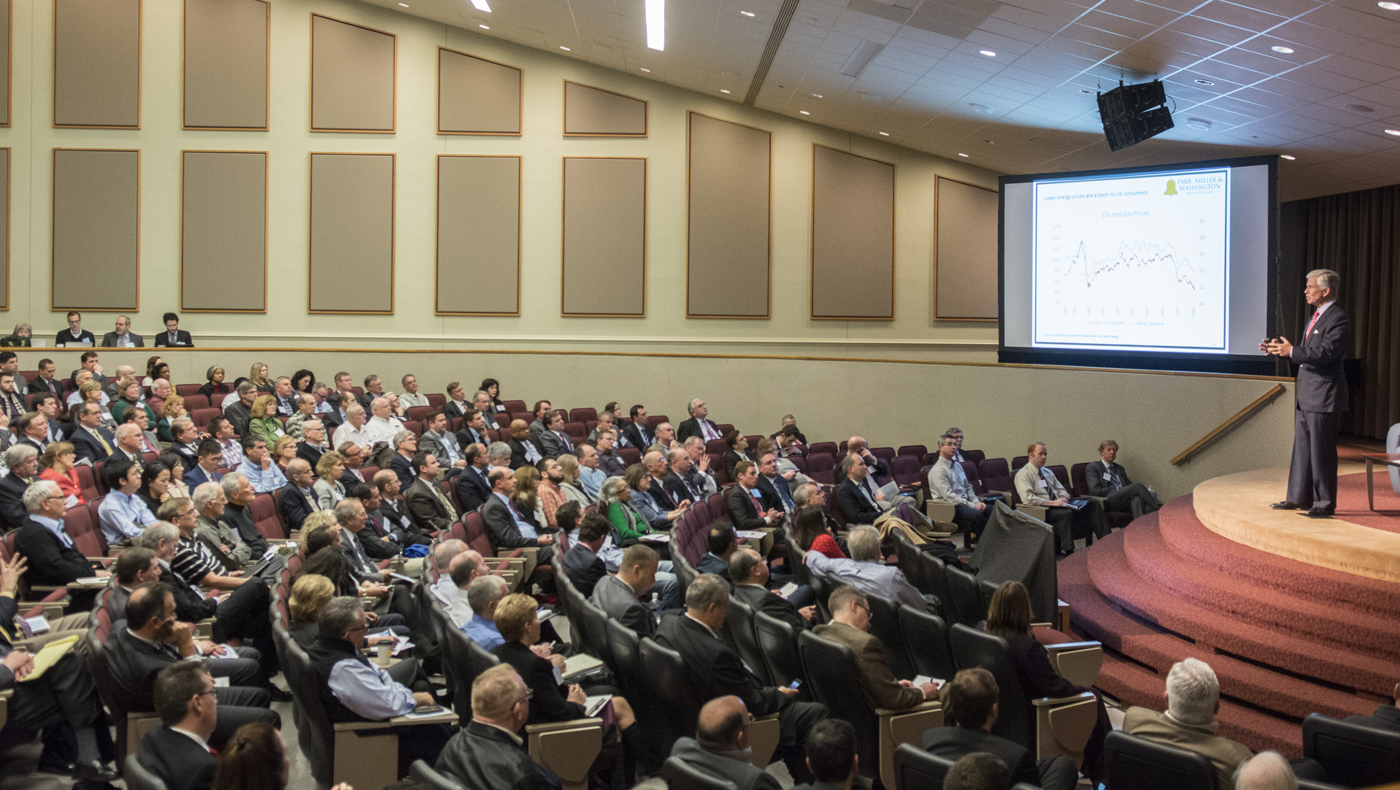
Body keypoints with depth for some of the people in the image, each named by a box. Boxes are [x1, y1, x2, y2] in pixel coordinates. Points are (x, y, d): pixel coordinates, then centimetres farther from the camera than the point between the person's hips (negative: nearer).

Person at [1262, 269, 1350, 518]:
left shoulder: (1338, 318, -13)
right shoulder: (1317, 316, 18)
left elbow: (1326, 352, -24)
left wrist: (1291, 351, -24)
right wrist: (1281, 348, 9)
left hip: (1324, 394, -10)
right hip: (1306, 394, 10)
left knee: (1321, 450, -4)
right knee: (1302, 447, 13)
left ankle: (1325, 503, 3)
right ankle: (1298, 497, 19)